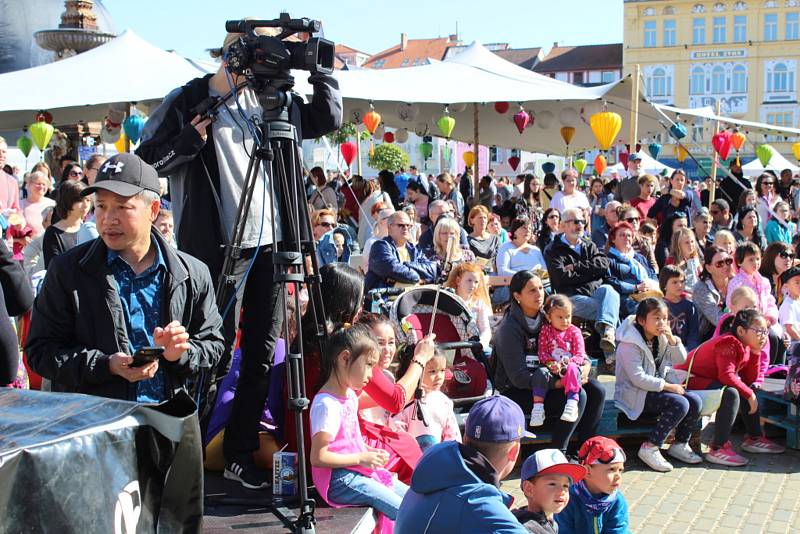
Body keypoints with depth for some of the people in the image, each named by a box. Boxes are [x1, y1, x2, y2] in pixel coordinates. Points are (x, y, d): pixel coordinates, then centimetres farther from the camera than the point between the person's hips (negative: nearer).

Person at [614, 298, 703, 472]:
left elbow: (681, 359, 9)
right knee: (680, 404, -26)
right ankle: (650, 448, -20)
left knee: (695, 401, -9)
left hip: (657, 388, 8)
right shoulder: (630, 343, -18)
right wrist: (667, 386, -18)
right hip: (635, 394, -8)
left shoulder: (661, 339, 9)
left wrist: (672, 339, -8)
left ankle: (679, 444, 8)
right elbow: (638, 379, -23)